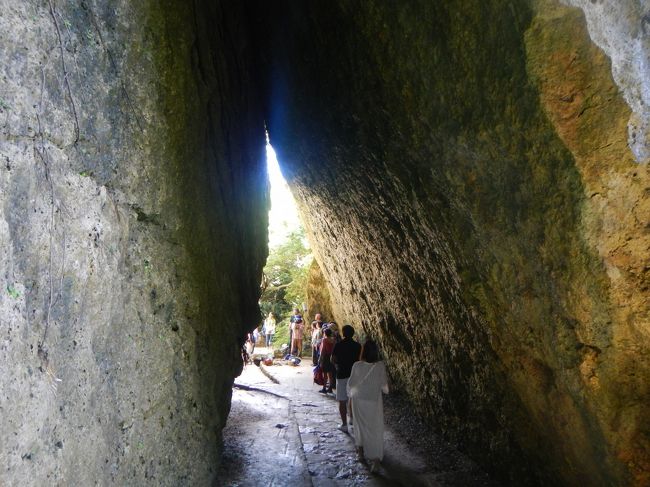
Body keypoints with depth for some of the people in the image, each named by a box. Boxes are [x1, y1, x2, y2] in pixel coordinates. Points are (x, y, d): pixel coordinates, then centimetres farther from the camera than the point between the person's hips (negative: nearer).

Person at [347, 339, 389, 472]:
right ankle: (374, 458, 2)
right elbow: (384, 384, -7)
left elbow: (351, 383, -1)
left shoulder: (357, 366, -11)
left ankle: (360, 451, 35)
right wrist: (386, 391, 15)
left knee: (360, 425, 22)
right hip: (374, 401, -2)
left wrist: (350, 394, 17)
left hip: (358, 400, 2)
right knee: (375, 428, 7)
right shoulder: (380, 365, -15)